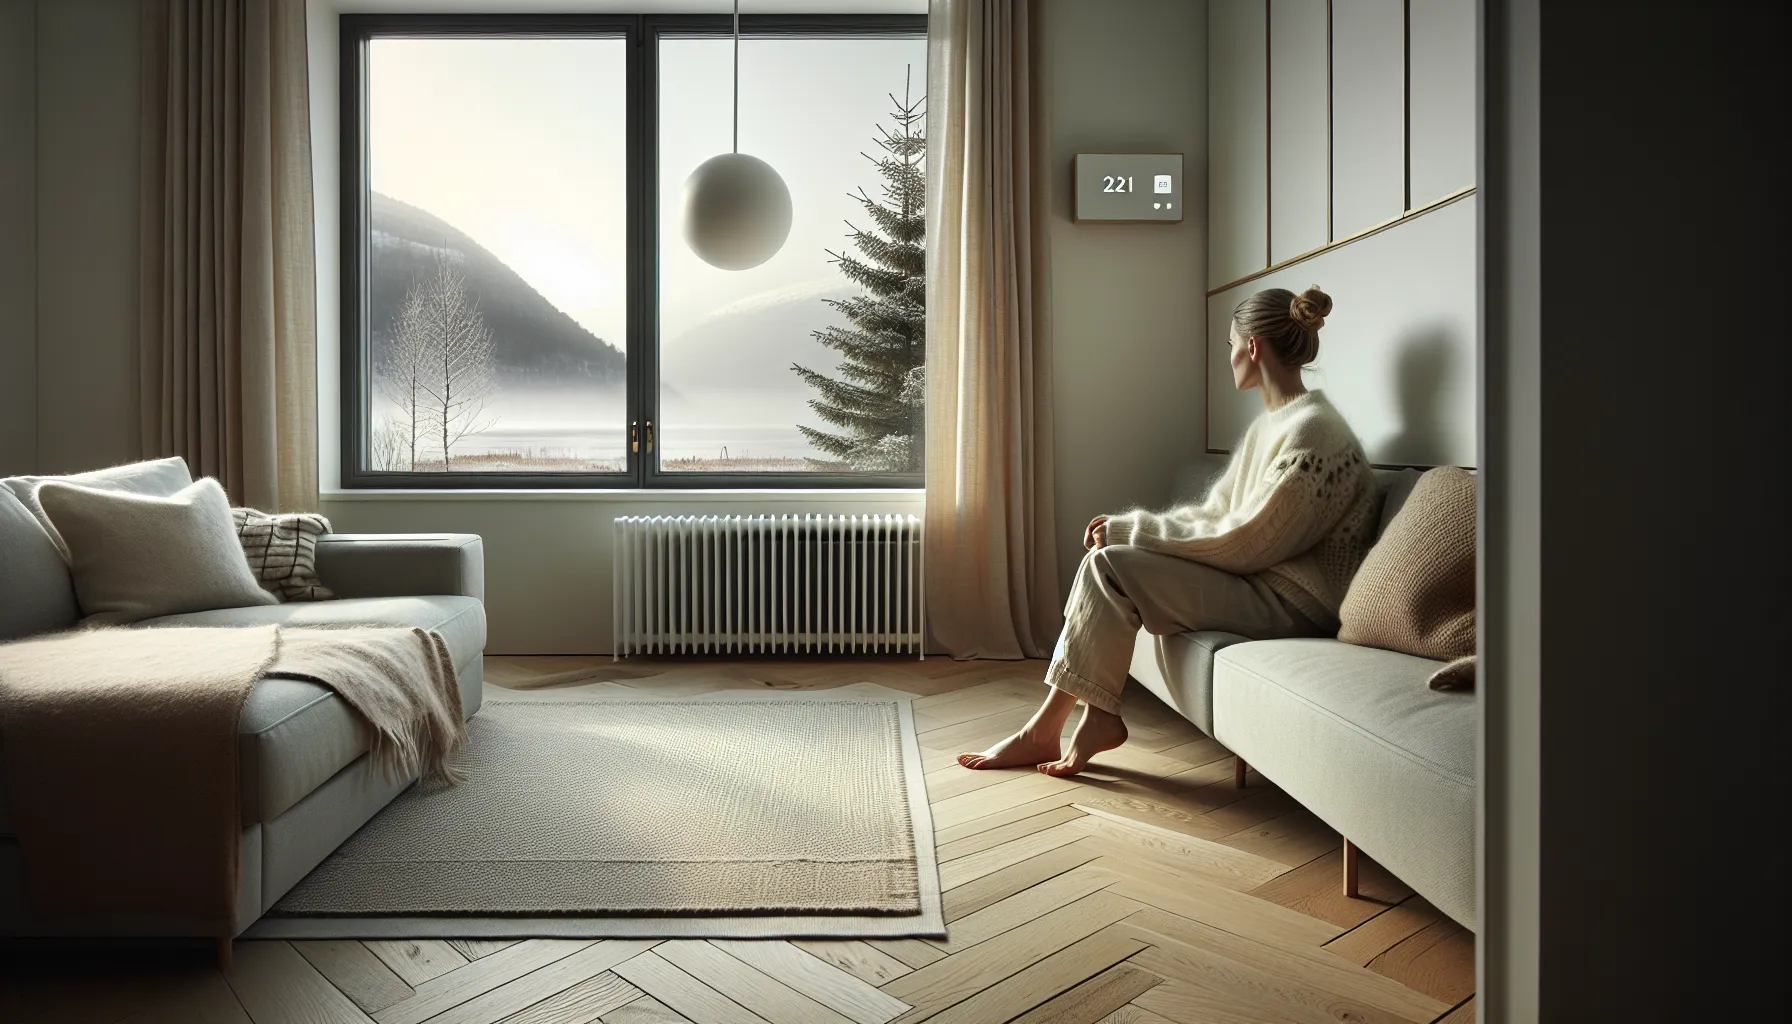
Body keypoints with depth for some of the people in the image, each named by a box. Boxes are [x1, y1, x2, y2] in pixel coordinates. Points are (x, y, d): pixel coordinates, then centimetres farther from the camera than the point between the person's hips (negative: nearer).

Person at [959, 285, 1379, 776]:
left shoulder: (1311, 431, -18)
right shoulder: (1271, 423, 14)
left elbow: (1241, 542, -21)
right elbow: (1215, 512, 12)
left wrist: (1134, 529, -14)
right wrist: (1126, 526, -2)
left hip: (1294, 602, -9)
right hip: (1263, 577, 9)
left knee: (1110, 566, -20)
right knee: (1104, 560, -5)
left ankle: (1047, 728, -8)